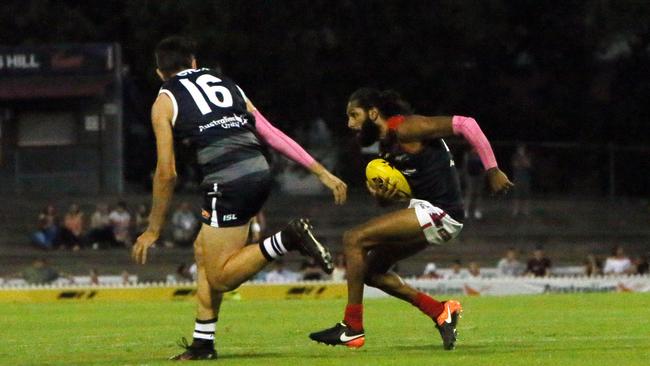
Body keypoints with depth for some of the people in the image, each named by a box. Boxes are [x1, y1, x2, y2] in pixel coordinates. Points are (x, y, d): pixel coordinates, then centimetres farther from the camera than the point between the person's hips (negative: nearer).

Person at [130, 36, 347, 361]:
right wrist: (322, 173, 19)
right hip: (259, 172, 7)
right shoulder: (227, 85, 23)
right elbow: (274, 136, 18)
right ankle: (203, 343, 19)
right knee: (203, 250, 21)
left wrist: (153, 230, 12)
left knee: (221, 277, 0)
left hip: (227, 183, -7)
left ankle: (288, 239, -19)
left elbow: (166, 173, 4)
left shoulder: (165, 102, 9)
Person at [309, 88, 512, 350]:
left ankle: (352, 328, -9)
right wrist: (382, 196, -6)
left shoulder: (405, 129, -13)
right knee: (371, 270, 13)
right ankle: (440, 312, 10)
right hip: (426, 211, 10)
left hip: (439, 212, -10)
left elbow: (464, 124, -18)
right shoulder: (386, 144, 15)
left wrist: (492, 171, -20)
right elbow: (395, 194, 19)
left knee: (353, 239, -13)